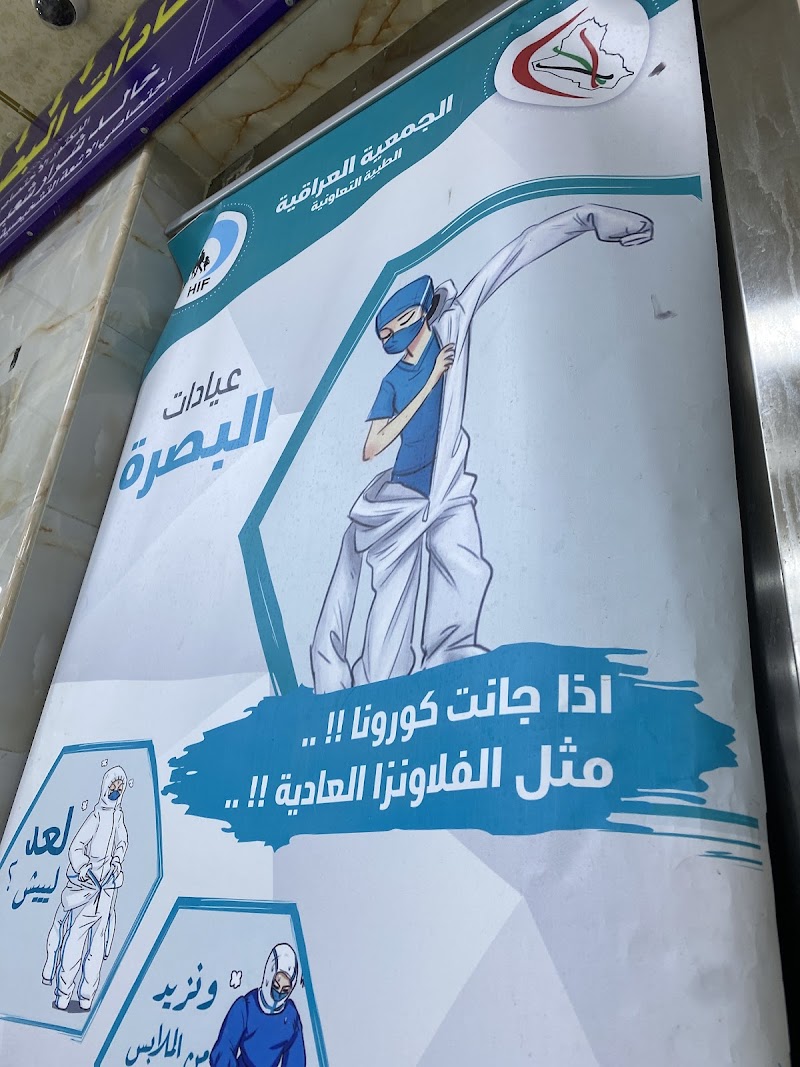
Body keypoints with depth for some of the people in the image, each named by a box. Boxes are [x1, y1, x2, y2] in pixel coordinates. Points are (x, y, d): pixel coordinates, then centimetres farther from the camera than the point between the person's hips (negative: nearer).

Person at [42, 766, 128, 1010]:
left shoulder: (119, 815, 6)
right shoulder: (97, 816, -9)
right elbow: (75, 847, -12)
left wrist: (117, 860, 2)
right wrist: (83, 869, -23)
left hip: (107, 886, 4)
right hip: (86, 883, -4)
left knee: (98, 939, 5)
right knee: (75, 935, -3)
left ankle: (86, 994, 10)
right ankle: (63, 992, 6)